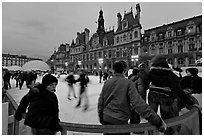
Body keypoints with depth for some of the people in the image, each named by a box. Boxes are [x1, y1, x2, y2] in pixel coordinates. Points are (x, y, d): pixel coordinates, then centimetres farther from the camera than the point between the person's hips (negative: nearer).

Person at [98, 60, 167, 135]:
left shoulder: (107, 82, -1)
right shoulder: (128, 83, -14)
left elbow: (100, 101, 4)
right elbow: (138, 103, -21)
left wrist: (101, 117, 17)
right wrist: (157, 120, -16)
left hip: (106, 119, 4)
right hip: (120, 121, -4)